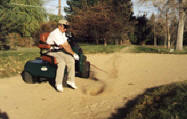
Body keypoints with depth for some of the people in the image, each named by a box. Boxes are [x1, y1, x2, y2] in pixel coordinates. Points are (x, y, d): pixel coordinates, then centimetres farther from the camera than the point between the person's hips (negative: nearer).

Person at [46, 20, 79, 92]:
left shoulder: (62, 33, 10)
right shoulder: (55, 34, -21)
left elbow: (67, 44, 10)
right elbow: (64, 46, -24)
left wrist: (72, 52, -6)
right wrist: (73, 54, -18)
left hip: (59, 51, 8)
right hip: (51, 52, -8)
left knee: (71, 60, -13)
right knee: (62, 62, -32)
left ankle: (70, 80, -5)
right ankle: (58, 84, -23)